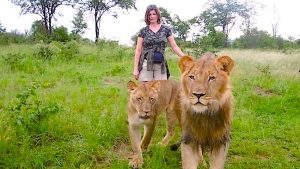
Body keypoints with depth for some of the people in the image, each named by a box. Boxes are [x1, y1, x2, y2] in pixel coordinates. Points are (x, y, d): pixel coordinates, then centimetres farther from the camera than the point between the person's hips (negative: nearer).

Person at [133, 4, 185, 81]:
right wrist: (136, 68, -2)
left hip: (161, 65, 1)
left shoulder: (166, 29, 6)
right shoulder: (143, 31, 5)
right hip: (146, 64, -1)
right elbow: (138, 50, 4)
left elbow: (174, 47, 6)